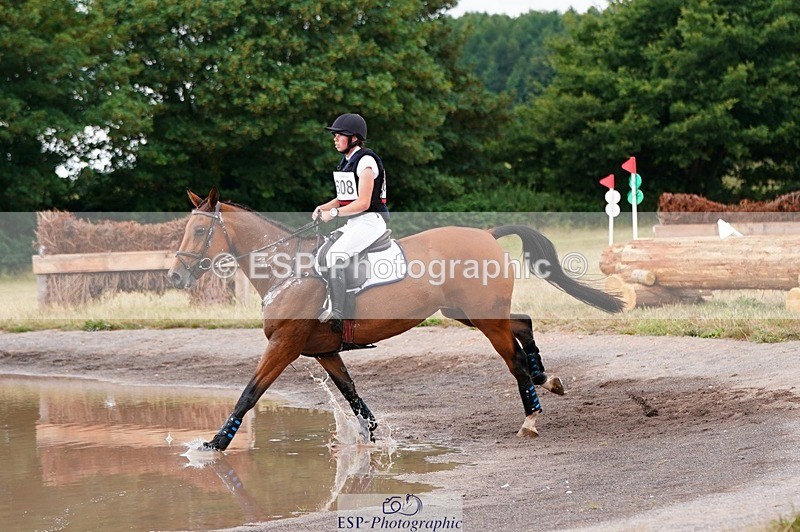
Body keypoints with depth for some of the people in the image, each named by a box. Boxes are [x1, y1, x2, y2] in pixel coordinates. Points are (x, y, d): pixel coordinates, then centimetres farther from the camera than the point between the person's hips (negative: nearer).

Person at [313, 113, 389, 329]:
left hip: (371, 220, -10)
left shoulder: (366, 161, -13)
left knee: (335, 254, -26)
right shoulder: (346, 162, 16)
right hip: (352, 223, 10)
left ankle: (336, 312, -31)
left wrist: (334, 213, -19)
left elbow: (363, 202, -18)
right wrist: (323, 208, 4)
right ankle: (328, 302, 5)